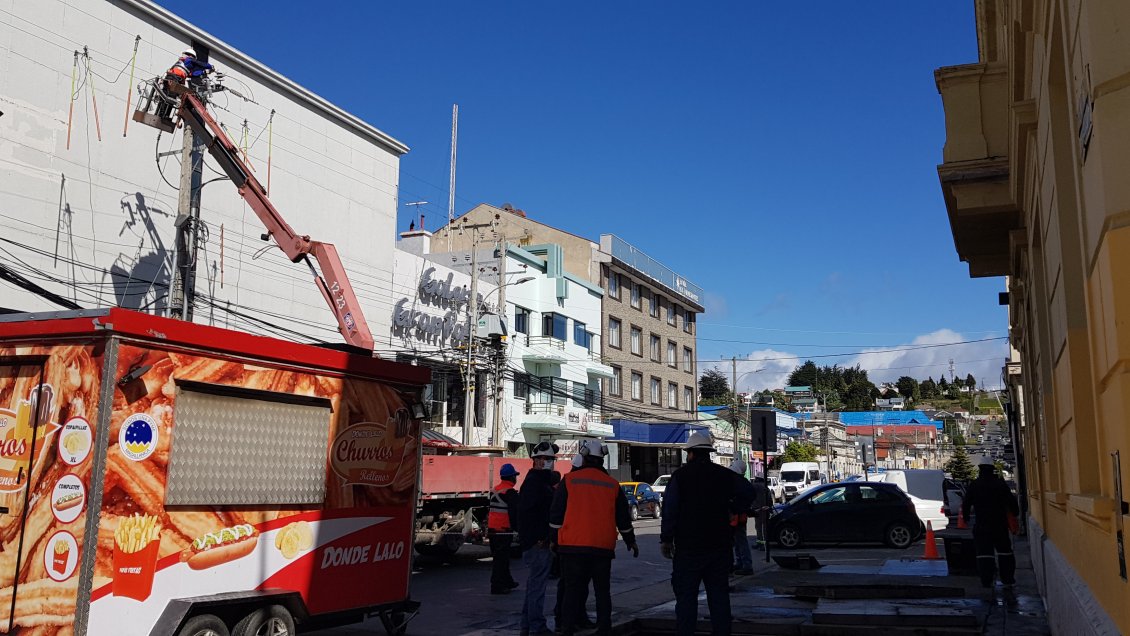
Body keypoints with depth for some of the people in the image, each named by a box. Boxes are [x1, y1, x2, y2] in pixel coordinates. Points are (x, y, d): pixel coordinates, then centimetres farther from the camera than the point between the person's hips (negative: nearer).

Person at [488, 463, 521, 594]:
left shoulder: (494, 490, 13)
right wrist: (516, 527, -5)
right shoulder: (510, 492, -14)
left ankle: (507, 581, 30)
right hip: (504, 530, -9)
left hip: (492, 528, 9)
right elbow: (514, 513, -15)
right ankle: (497, 586, -5)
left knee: (499, 557, 17)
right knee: (501, 558, -5)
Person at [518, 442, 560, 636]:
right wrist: (539, 539, -21)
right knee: (537, 585, -6)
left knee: (533, 584, 16)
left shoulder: (542, 481, 19)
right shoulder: (534, 482, -14)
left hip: (539, 544, 11)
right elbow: (526, 514, -22)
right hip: (538, 544, -11)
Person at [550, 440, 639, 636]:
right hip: (603, 547, 2)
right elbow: (623, 518, 14)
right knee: (602, 592, 11)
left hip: (573, 546, -2)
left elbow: (556, 515, 1)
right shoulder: (612, 485, 8)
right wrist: (631, 542, 27)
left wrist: (553, 539, 11)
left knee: (572, 590, 4)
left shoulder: (569, 480, 0)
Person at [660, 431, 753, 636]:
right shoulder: (724, 475, 5)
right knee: (719, 594, 11)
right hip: (720, 545, 4)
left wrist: (666, 539, -4)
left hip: (689, 546, -4)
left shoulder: (680, 475, -6)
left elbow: (669, 510, -9)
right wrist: (732, 510, 13)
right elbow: (748, 492, 3)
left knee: (686, 596, 1)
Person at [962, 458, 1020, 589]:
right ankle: (1008, 579, 14)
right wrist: (1015, 513, 21)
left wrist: (965, 516, 14)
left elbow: (966, 503, 0)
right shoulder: (1001, 484, 1)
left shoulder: (974, 485, -2)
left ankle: (986, 580, -10)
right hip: (1000, 524, 2)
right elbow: (1011, 501, 4)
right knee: (1004, 551, 14)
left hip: (981, 525, -2)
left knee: (984, 552, -2)